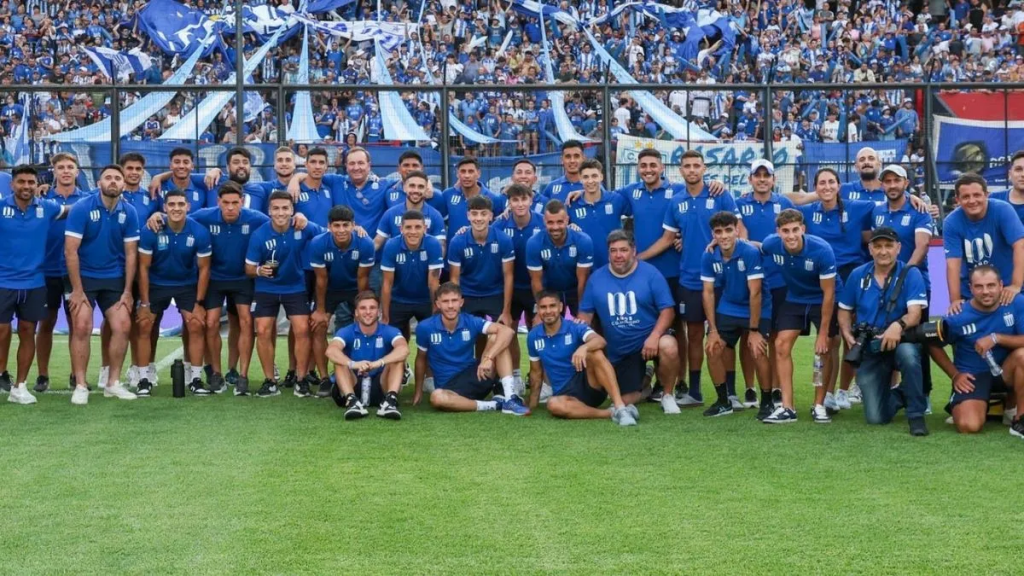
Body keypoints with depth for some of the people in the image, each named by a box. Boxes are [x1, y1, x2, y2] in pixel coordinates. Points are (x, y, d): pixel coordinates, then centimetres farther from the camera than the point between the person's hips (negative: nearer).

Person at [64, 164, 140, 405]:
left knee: (122, 326, -4)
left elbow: (131, 254, 1)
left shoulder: (129, 213, -4)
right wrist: (77, 289, -17)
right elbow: (70, 251, -15)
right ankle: (80, 386, -2)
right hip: (83, 276, -3)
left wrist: (127, 291, -3)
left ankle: (113, 383, 9)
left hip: (114, 279, 3)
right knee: (82, 328, -11)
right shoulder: (81, 208, -14)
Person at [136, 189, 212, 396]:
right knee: (144, 327, -6)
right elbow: (144, 267, -13)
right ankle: (144, 379, 3)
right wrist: (144, 304, -14)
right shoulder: (151, 231, -22)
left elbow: (204, 269, -8)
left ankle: (196, 379, 3)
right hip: (157, 284, 0)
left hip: (187, 285, 1)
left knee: (196, 327, -7)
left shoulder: (200, 232, -19)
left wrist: (199, 303, -9)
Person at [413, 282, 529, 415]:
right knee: (437, 397, -40)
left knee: (496, 337, -18)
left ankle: (509, 398, -25)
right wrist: (418, 390, 14)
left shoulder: (471, 322, -7)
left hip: (474, 376, 2)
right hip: (449, 386, -2)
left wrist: (489, 358, -32)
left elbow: (507, 331, -20)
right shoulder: (425, 328, -8)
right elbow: (421, 358, 9)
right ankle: (492, 405, -23)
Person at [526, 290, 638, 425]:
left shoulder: (575, 328, -7)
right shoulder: (533, 337, 5)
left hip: (590, 386, -2)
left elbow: (601, 341, -28)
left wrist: (584, 347, -50)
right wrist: (532, 406, 20)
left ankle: (620, 407, -43)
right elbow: (536, 372, 17)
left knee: (595, 352, -33)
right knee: (553, 404, -36)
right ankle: (611, 413, -32)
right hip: (566, 395, 2)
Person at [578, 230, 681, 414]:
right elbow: (585, 314, 4)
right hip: (618, 351, 3)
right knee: (627, 401, 1)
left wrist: (654, 336, -27)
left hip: (649, 340, -3)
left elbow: (667, 310, -11)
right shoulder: (596, 278, 1)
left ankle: (667, 395, -10)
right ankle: (643, 380, 40)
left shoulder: (650, 274, -8)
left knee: (669, 347, -38)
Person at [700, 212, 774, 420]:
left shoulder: (751, 253, -25)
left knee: (757, 352, -19)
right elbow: (708, 292, -5)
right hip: (727, 309, 5)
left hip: (756, 309, -4)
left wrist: (754, 330, -21)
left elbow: (755, 293, -23)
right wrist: (713, 330, -8)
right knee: (713, 349, -5)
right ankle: (724, 401, 13)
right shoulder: (709, 257, -11)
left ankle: (767, 403, -1)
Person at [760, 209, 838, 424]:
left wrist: (823, 333, -22)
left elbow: (828, 293, -23)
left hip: (822, 301, -3)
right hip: (794, 300, 4)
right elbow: (756, 248, 7)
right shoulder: (771, 245, -21)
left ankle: (819, 406, 5)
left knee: (824, 349, -9)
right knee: (781, 346, -8)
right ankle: (787, 408, -6)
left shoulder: (821, 250, -31)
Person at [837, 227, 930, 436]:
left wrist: (898, 325, -42)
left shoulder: (910, 274, -10)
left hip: (901, 341, -3)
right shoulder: (857, 275, 2)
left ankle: (916, 415, -23)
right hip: (869, 350, 3)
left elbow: (915, 314, -21)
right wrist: (847, 334, -5)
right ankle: (900, 395, 32)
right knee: (876, 418, -5)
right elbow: (844, 310, 14)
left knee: (908, 353, -42)